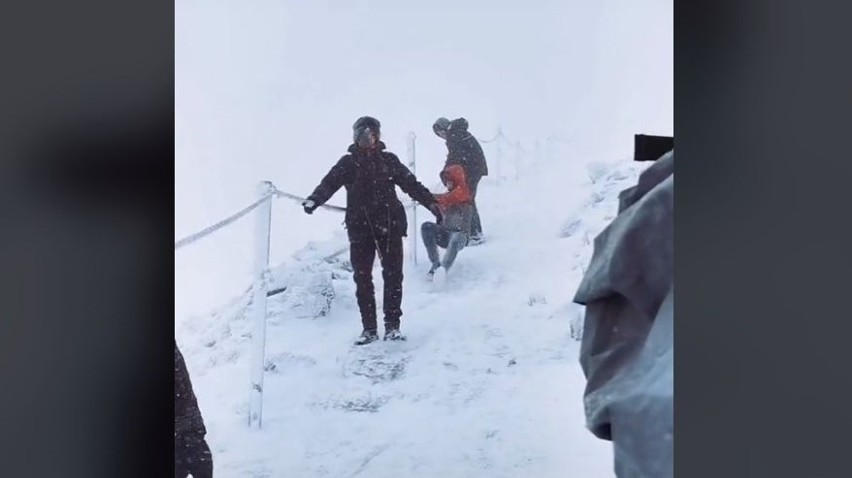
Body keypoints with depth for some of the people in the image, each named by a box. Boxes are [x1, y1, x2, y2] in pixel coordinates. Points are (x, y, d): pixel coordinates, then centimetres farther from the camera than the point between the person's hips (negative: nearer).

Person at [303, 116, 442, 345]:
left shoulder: (389, 160, 11)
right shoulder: (348, 163, 7)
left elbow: (411, 183, 10)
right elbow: (330, 182, -7)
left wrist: (431, 202, 2)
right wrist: (314, 200, -25)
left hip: (390, 225, 1)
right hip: (360, 227, -1)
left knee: (393, 275, 0)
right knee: (362, 278, 1)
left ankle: (392, 325, 9)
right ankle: (369, 328, 8)